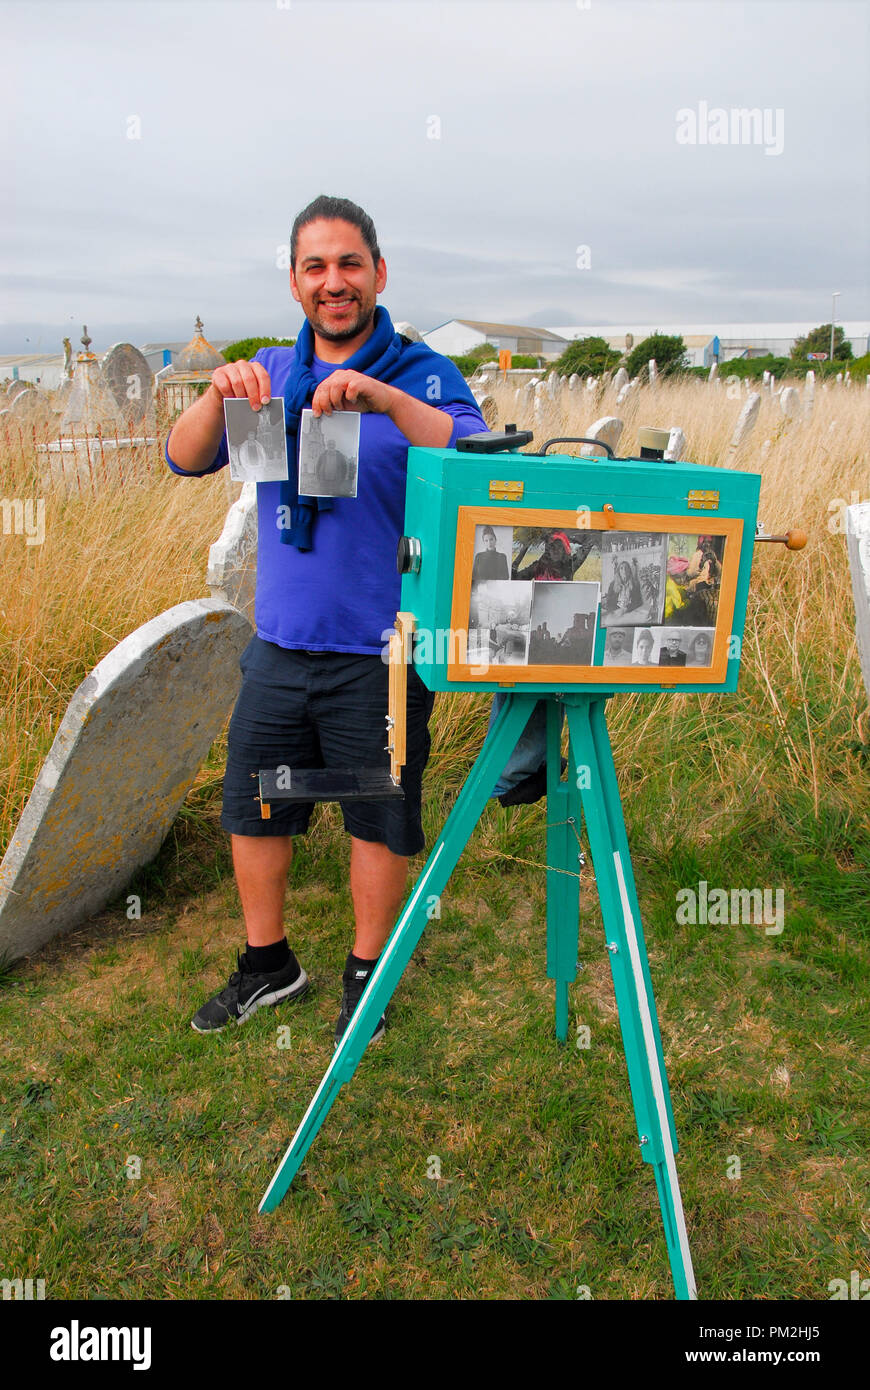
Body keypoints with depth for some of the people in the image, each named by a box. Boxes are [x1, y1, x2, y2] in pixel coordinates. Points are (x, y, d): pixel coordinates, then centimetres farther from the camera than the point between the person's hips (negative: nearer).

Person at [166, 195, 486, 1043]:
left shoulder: (423, 377, -4)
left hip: (381, 653, -4)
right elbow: (185, 461, -1)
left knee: (378, 821, 9)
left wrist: (386, 399, -33)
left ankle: (365, 974, 31)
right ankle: (266, 964, 36)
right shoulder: (269, 374, 8)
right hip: (279, 644, 4)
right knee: (251, 811, 13)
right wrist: (219, 396, -21)